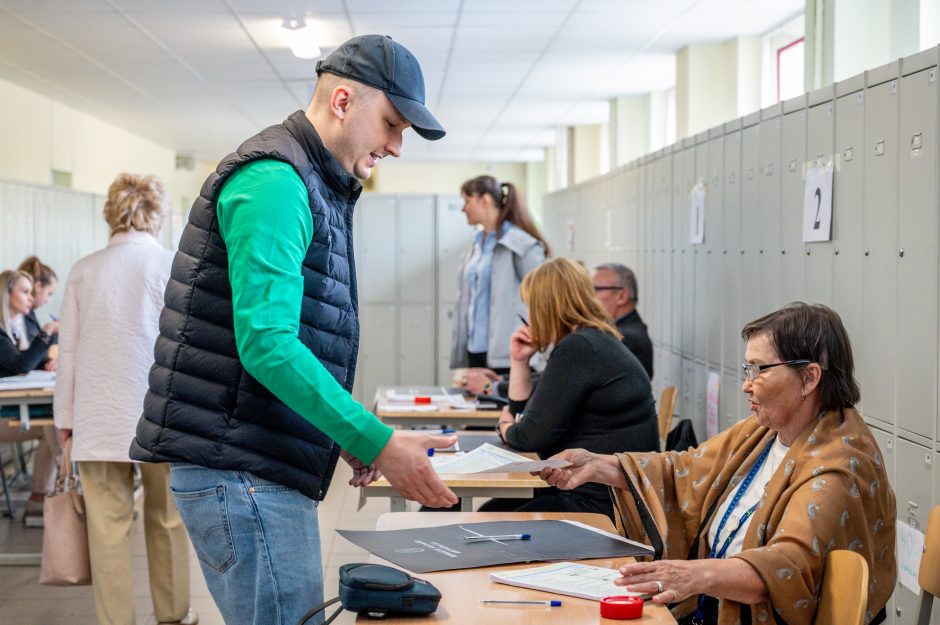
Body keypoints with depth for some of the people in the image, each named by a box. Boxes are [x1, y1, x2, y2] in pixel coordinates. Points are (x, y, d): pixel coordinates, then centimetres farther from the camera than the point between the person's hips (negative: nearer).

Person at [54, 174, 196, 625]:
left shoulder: (84, 270, 3)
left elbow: (68, 351, 5)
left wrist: (65, 418, 11)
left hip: (99, 418, 1)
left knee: (108, 529, 2)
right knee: (167, 520, 14)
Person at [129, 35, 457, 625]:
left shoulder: (318, 189, 20)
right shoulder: (274, 180, -13)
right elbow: (266, 344, -23)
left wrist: (351, 438, 12)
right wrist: (377, 442, -23)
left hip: (271, 472, 10)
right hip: (239, 468, -10)